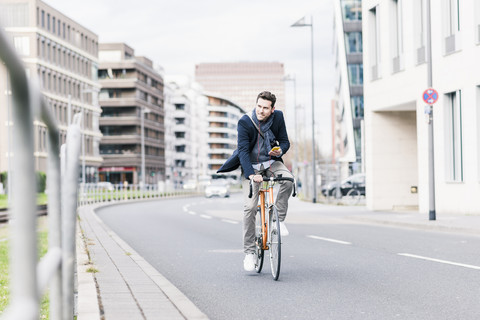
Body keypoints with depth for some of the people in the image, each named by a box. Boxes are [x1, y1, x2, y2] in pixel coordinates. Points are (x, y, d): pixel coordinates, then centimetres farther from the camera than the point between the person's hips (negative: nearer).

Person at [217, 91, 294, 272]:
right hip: (251, 166, -2)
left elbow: (285, 141, 1)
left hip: (271, 162, 3)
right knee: (249, 207, -13)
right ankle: (249, 252, -4)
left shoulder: (278, 118, -7)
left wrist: (280, 150, -24)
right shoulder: (245, 122, -17)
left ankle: (279, 220, -13)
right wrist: (251, 174, -36)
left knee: (288, 179, -31)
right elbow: (243, 150, -22)